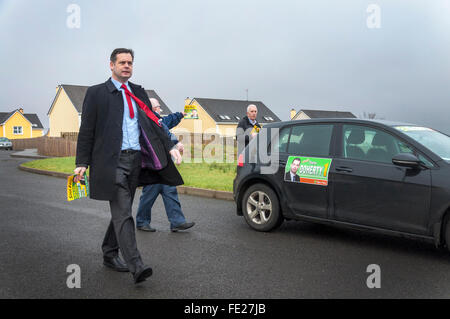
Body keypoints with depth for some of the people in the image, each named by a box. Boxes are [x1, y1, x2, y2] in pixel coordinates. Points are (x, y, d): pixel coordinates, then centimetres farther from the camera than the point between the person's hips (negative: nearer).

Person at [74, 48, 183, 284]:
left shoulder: (138, 92, 17)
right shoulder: (96, 93, 3)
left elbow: (153, 124, 16)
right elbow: (87, 130, 1)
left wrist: (170, 147, 4)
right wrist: (82, 163, -4)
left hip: (136, 159, 5)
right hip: (112, 161, -5)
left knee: (121, 211, 13)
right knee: (122, 213, -11)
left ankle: (110, 255, 28)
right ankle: (136, 265, -14)